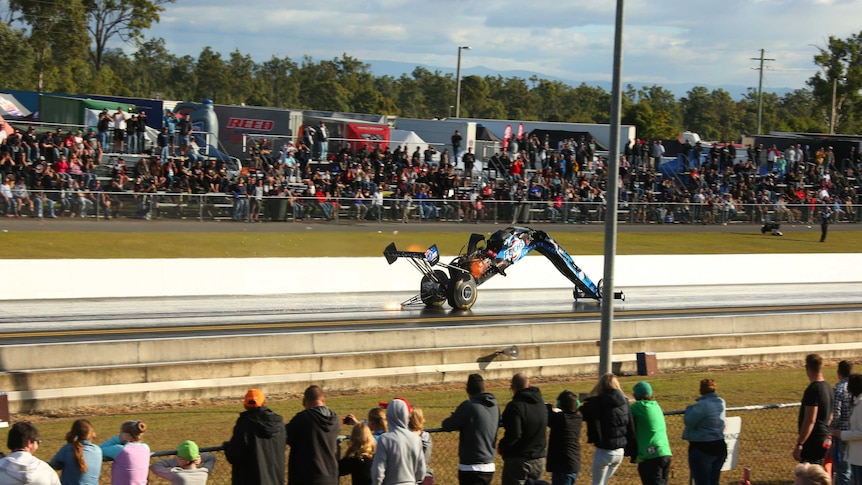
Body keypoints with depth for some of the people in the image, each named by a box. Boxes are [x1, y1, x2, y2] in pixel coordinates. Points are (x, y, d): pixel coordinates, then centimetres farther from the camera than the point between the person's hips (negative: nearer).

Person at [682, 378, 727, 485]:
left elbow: (688, 422, -18)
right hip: (719, 447, 8)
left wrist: (689, 408, -1)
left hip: (702, 449, -8)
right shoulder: (721, 403, 4)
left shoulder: (702, 405, -21)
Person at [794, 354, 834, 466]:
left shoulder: (812, 390, -18)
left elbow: (810, 421, -22)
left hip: (813, 441, -10)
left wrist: (799, 444, -20)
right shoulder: (827, 388, 11)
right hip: (825, 439, 10)